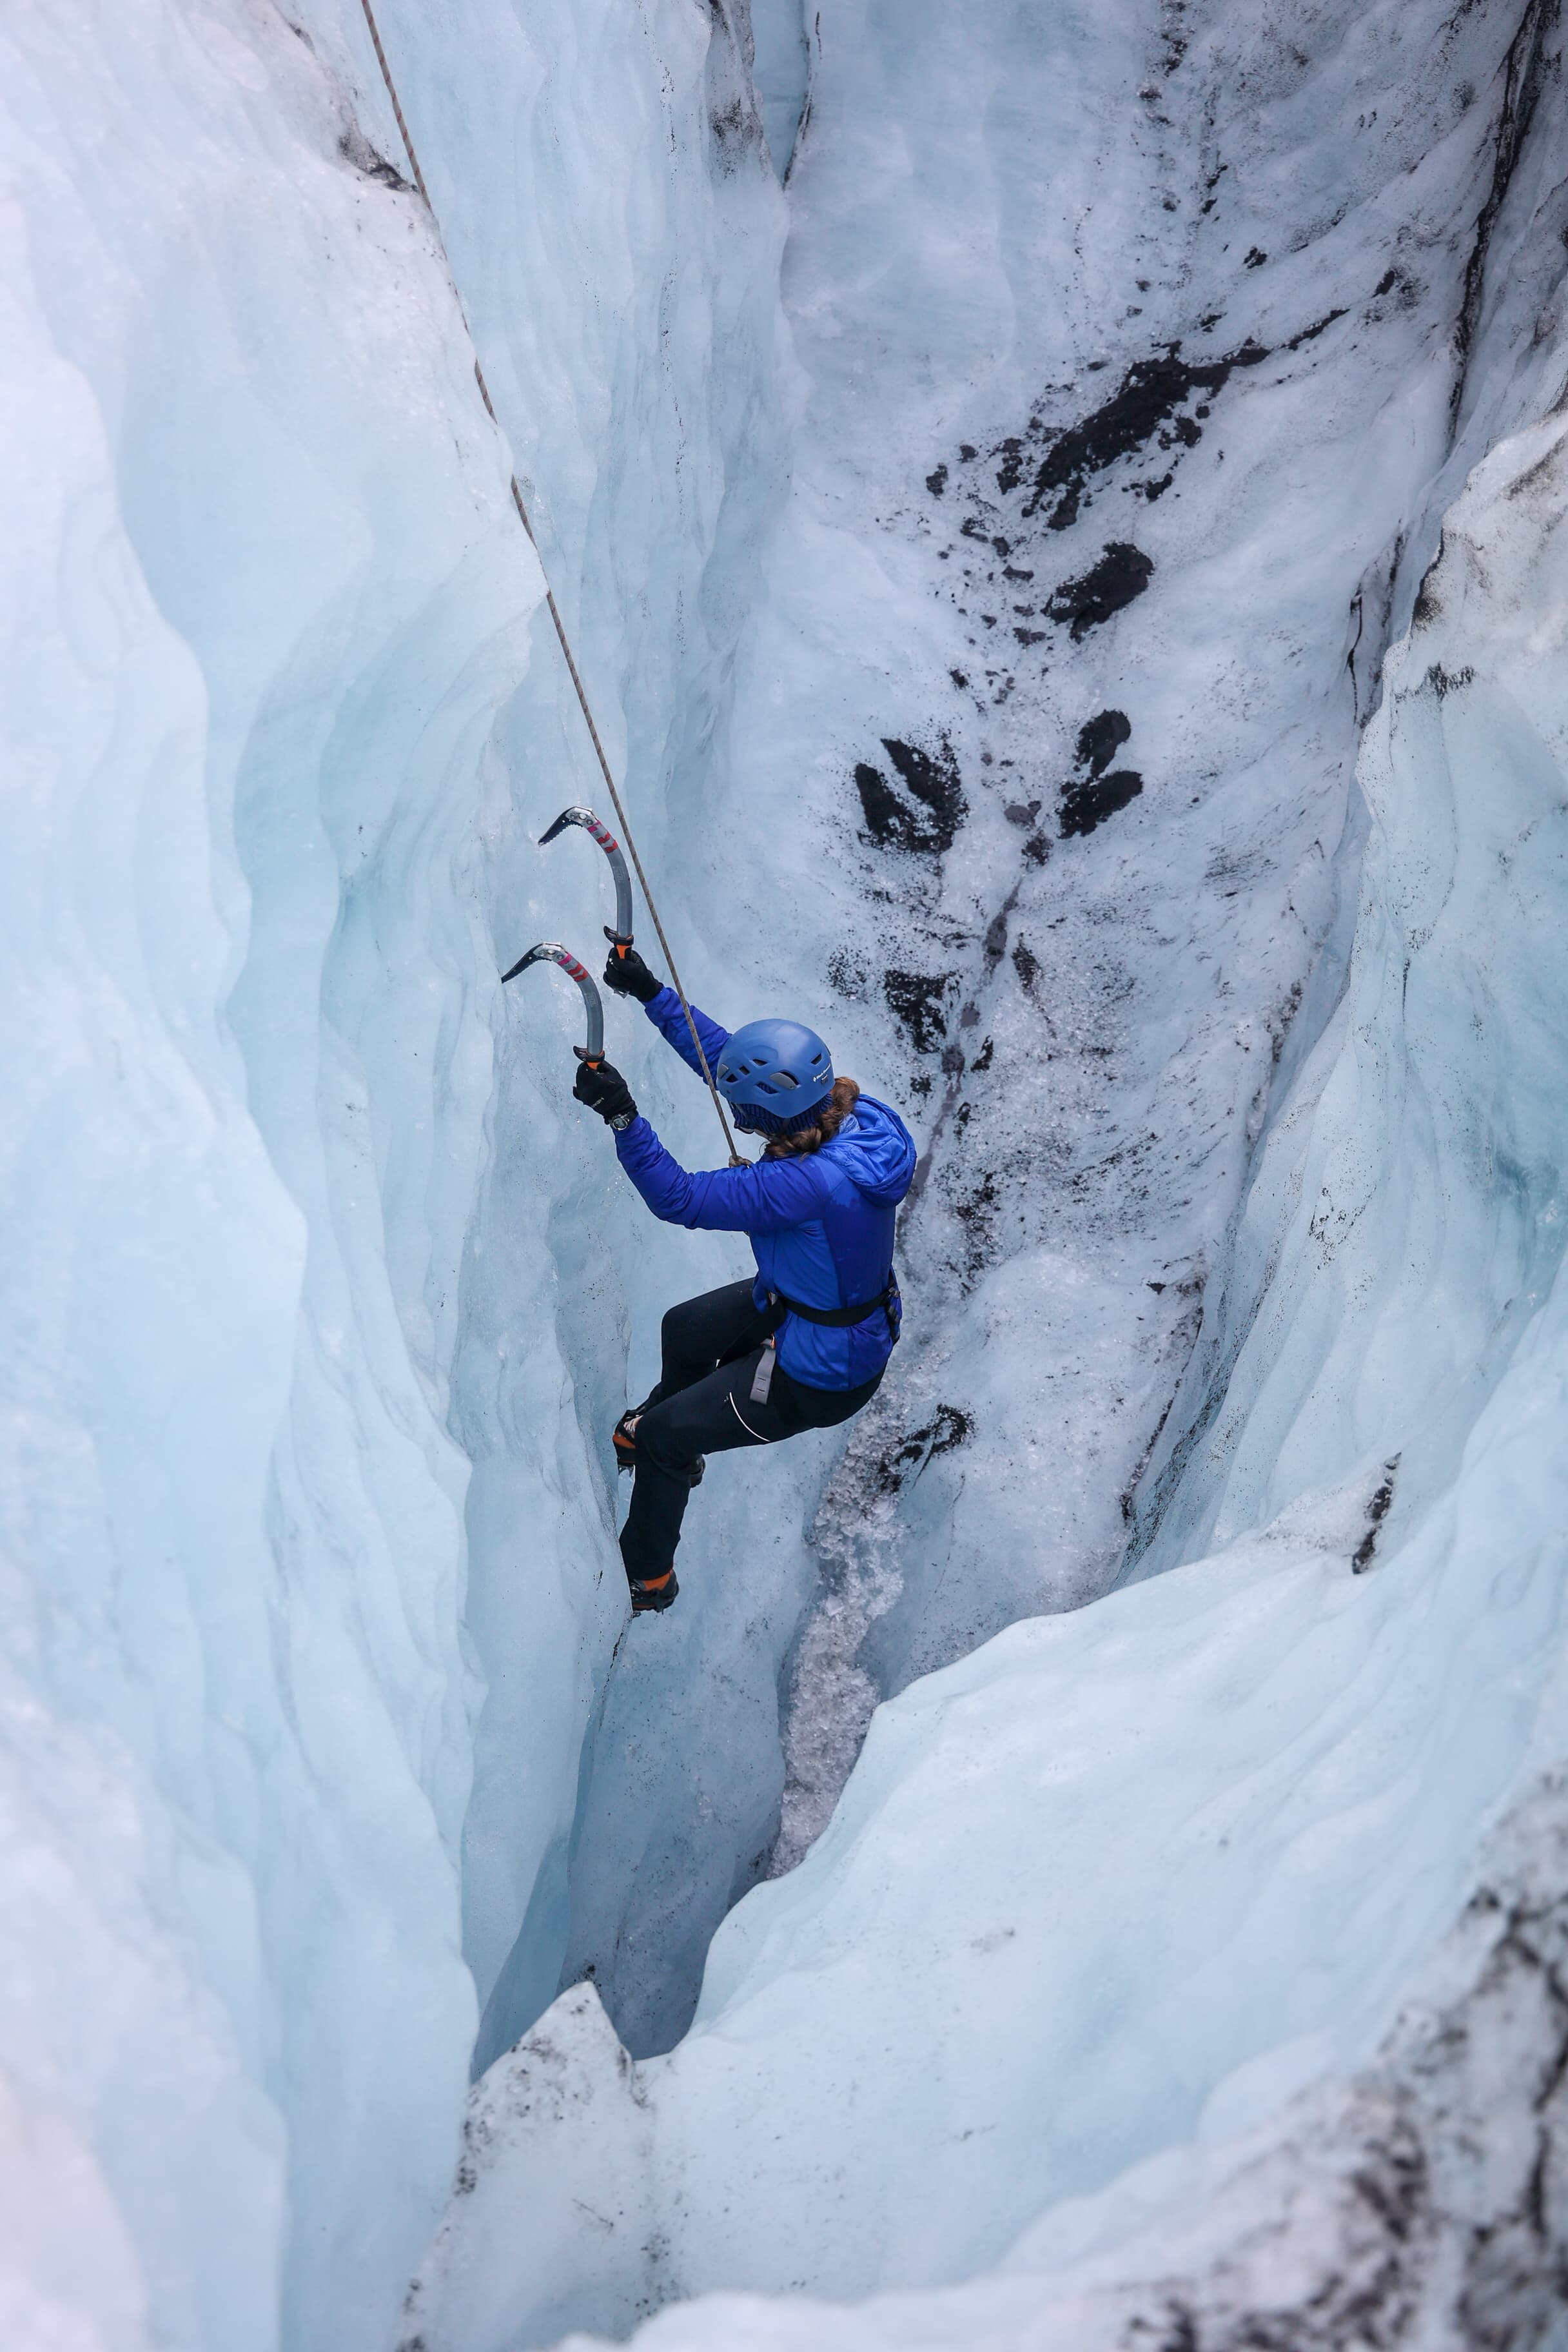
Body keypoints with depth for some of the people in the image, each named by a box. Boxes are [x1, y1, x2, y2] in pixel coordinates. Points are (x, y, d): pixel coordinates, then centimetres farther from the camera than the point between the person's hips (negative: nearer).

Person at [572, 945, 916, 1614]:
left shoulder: (808, 1184, -41)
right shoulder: (847, 1111, -15)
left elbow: (680, 1199, -36)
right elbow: (721, 1053, -3)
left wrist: (622, 1117, -38)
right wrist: (651, 994, -3)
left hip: (819, 1374, -9)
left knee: (661, 1435, 10)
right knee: (684, 1331, 30)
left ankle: (644, 1576, 35)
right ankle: (674, 1449, 60)